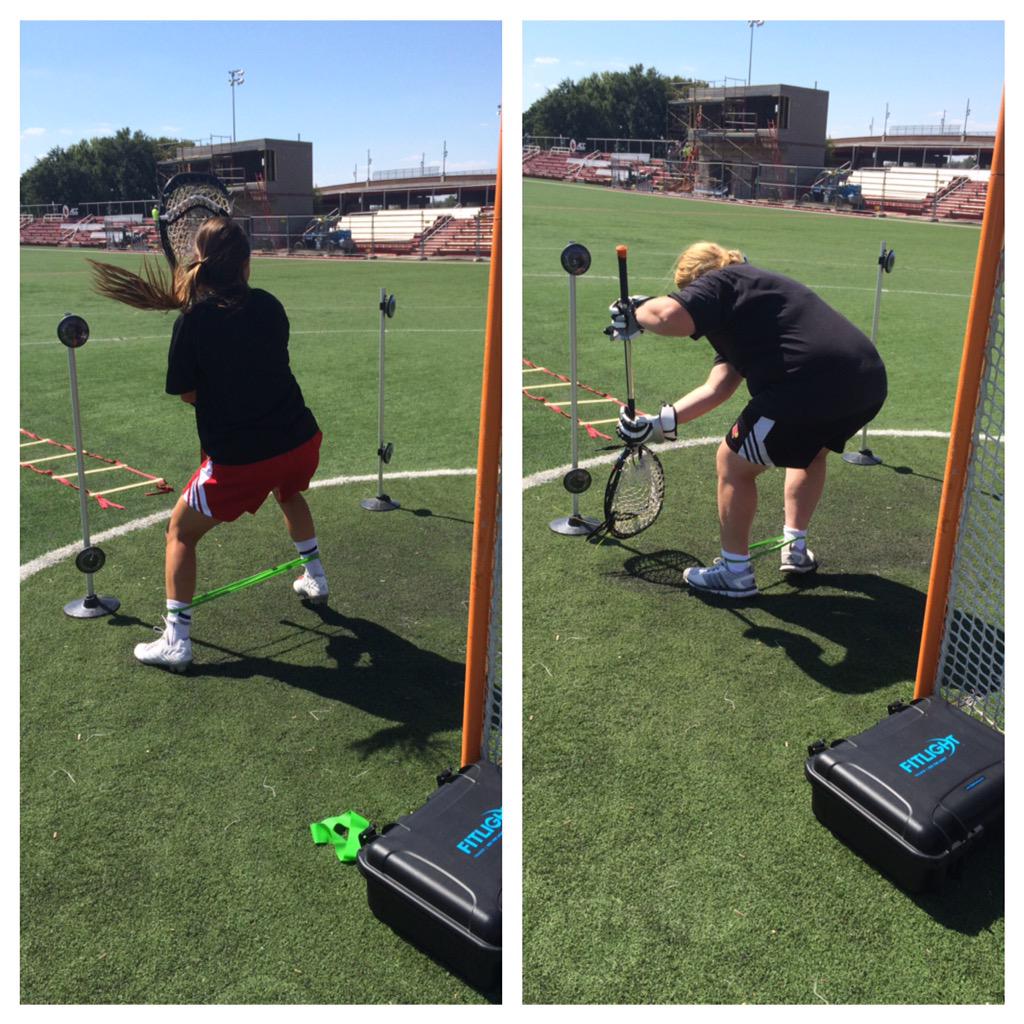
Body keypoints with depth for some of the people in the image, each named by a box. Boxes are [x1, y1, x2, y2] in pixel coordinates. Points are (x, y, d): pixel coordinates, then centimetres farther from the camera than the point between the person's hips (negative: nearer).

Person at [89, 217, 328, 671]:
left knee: (181, 532, 15)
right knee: (289, 493, 40)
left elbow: (189, 394, -3)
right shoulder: (268, 305, 2)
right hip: (300, 441, 5)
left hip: (238, 458, -4)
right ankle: (315, 578, 50)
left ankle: (176, 641, 13)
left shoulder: (192, 319, -10)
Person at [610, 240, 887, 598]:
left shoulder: (719, 282, 3)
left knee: (734, 463, 10)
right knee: (810, 450, 37)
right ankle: (796, 548, 46)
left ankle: (735, 572, 22)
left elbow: (671, 316, -21)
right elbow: (717, 388, 23)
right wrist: (661, 423, 21)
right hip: (868, 383, 10)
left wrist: (636, 313, 1)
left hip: (813, 387, -10)